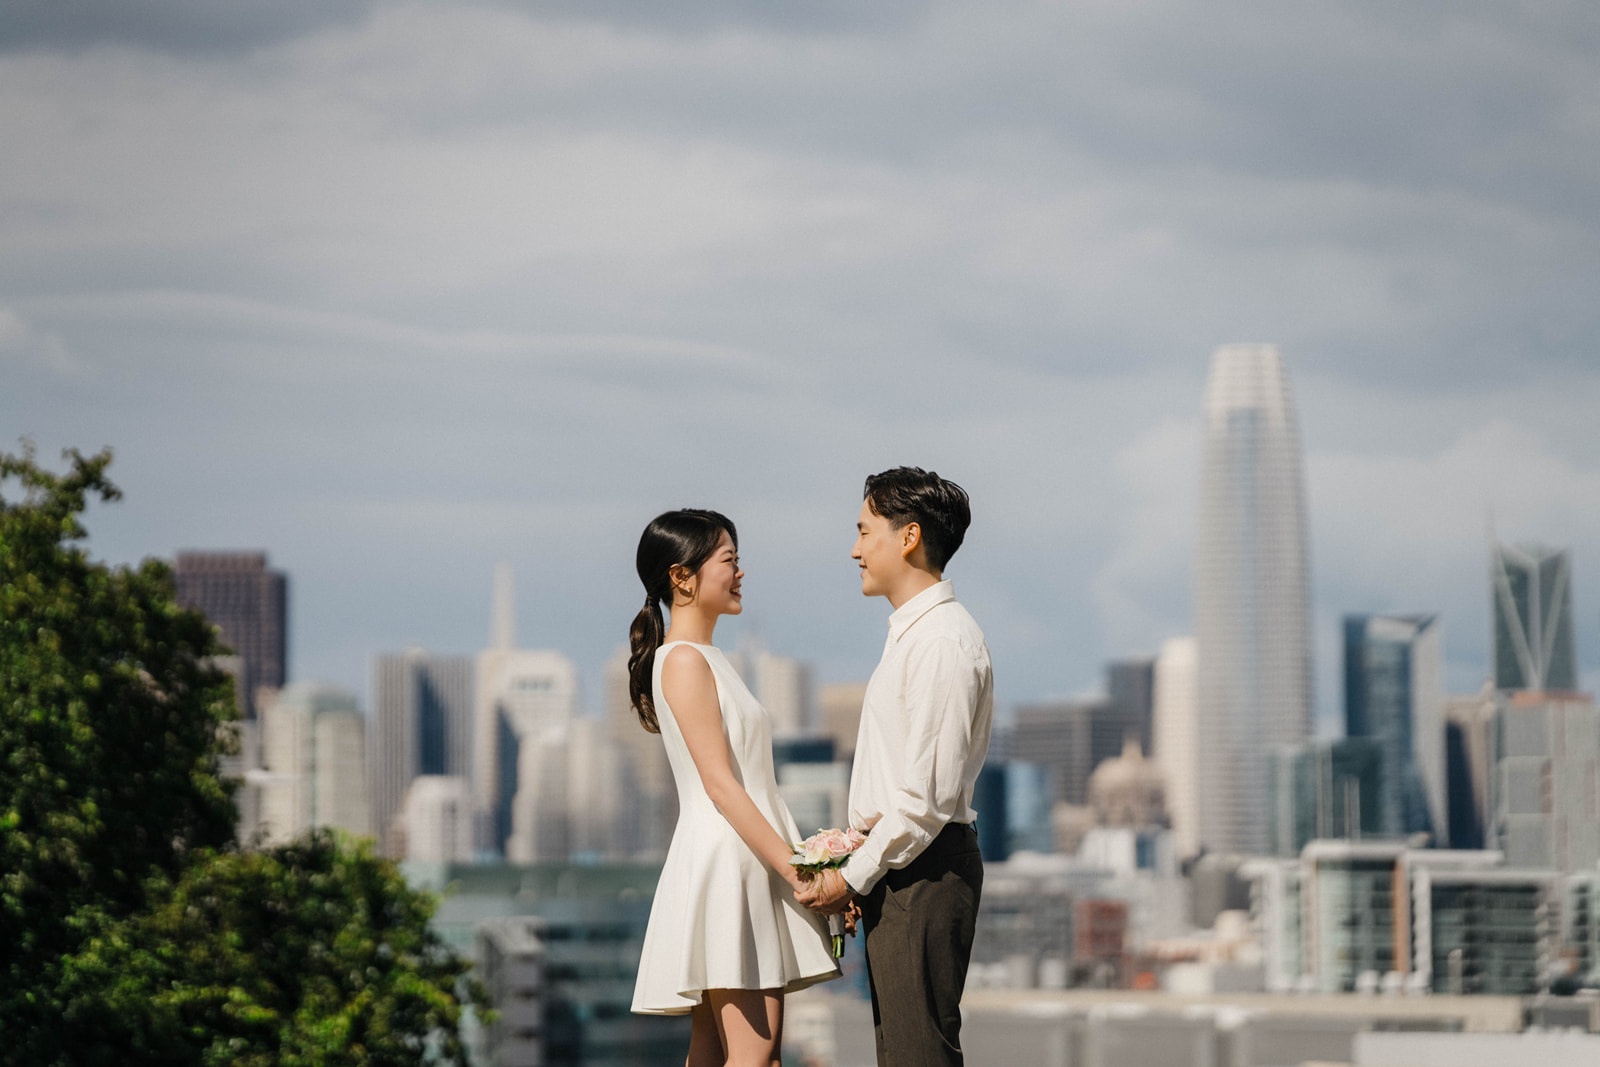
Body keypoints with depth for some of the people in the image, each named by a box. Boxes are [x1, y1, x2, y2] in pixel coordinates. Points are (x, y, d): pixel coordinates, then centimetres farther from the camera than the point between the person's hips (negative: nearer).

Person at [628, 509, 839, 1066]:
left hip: (750, 867, 10)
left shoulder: (709, 660, 20)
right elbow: (718, 783, -16)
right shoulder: (683, 661, -10)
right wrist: (792, 865, -18)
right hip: (724, 864, -10)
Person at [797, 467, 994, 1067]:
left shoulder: (943, 642, -16)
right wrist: (852, 867, 13)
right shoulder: (911, 631, 17)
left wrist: (854, 877, -15)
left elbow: (930, 794, -21)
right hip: (895, 866, 11)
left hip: (922, 870, -11)